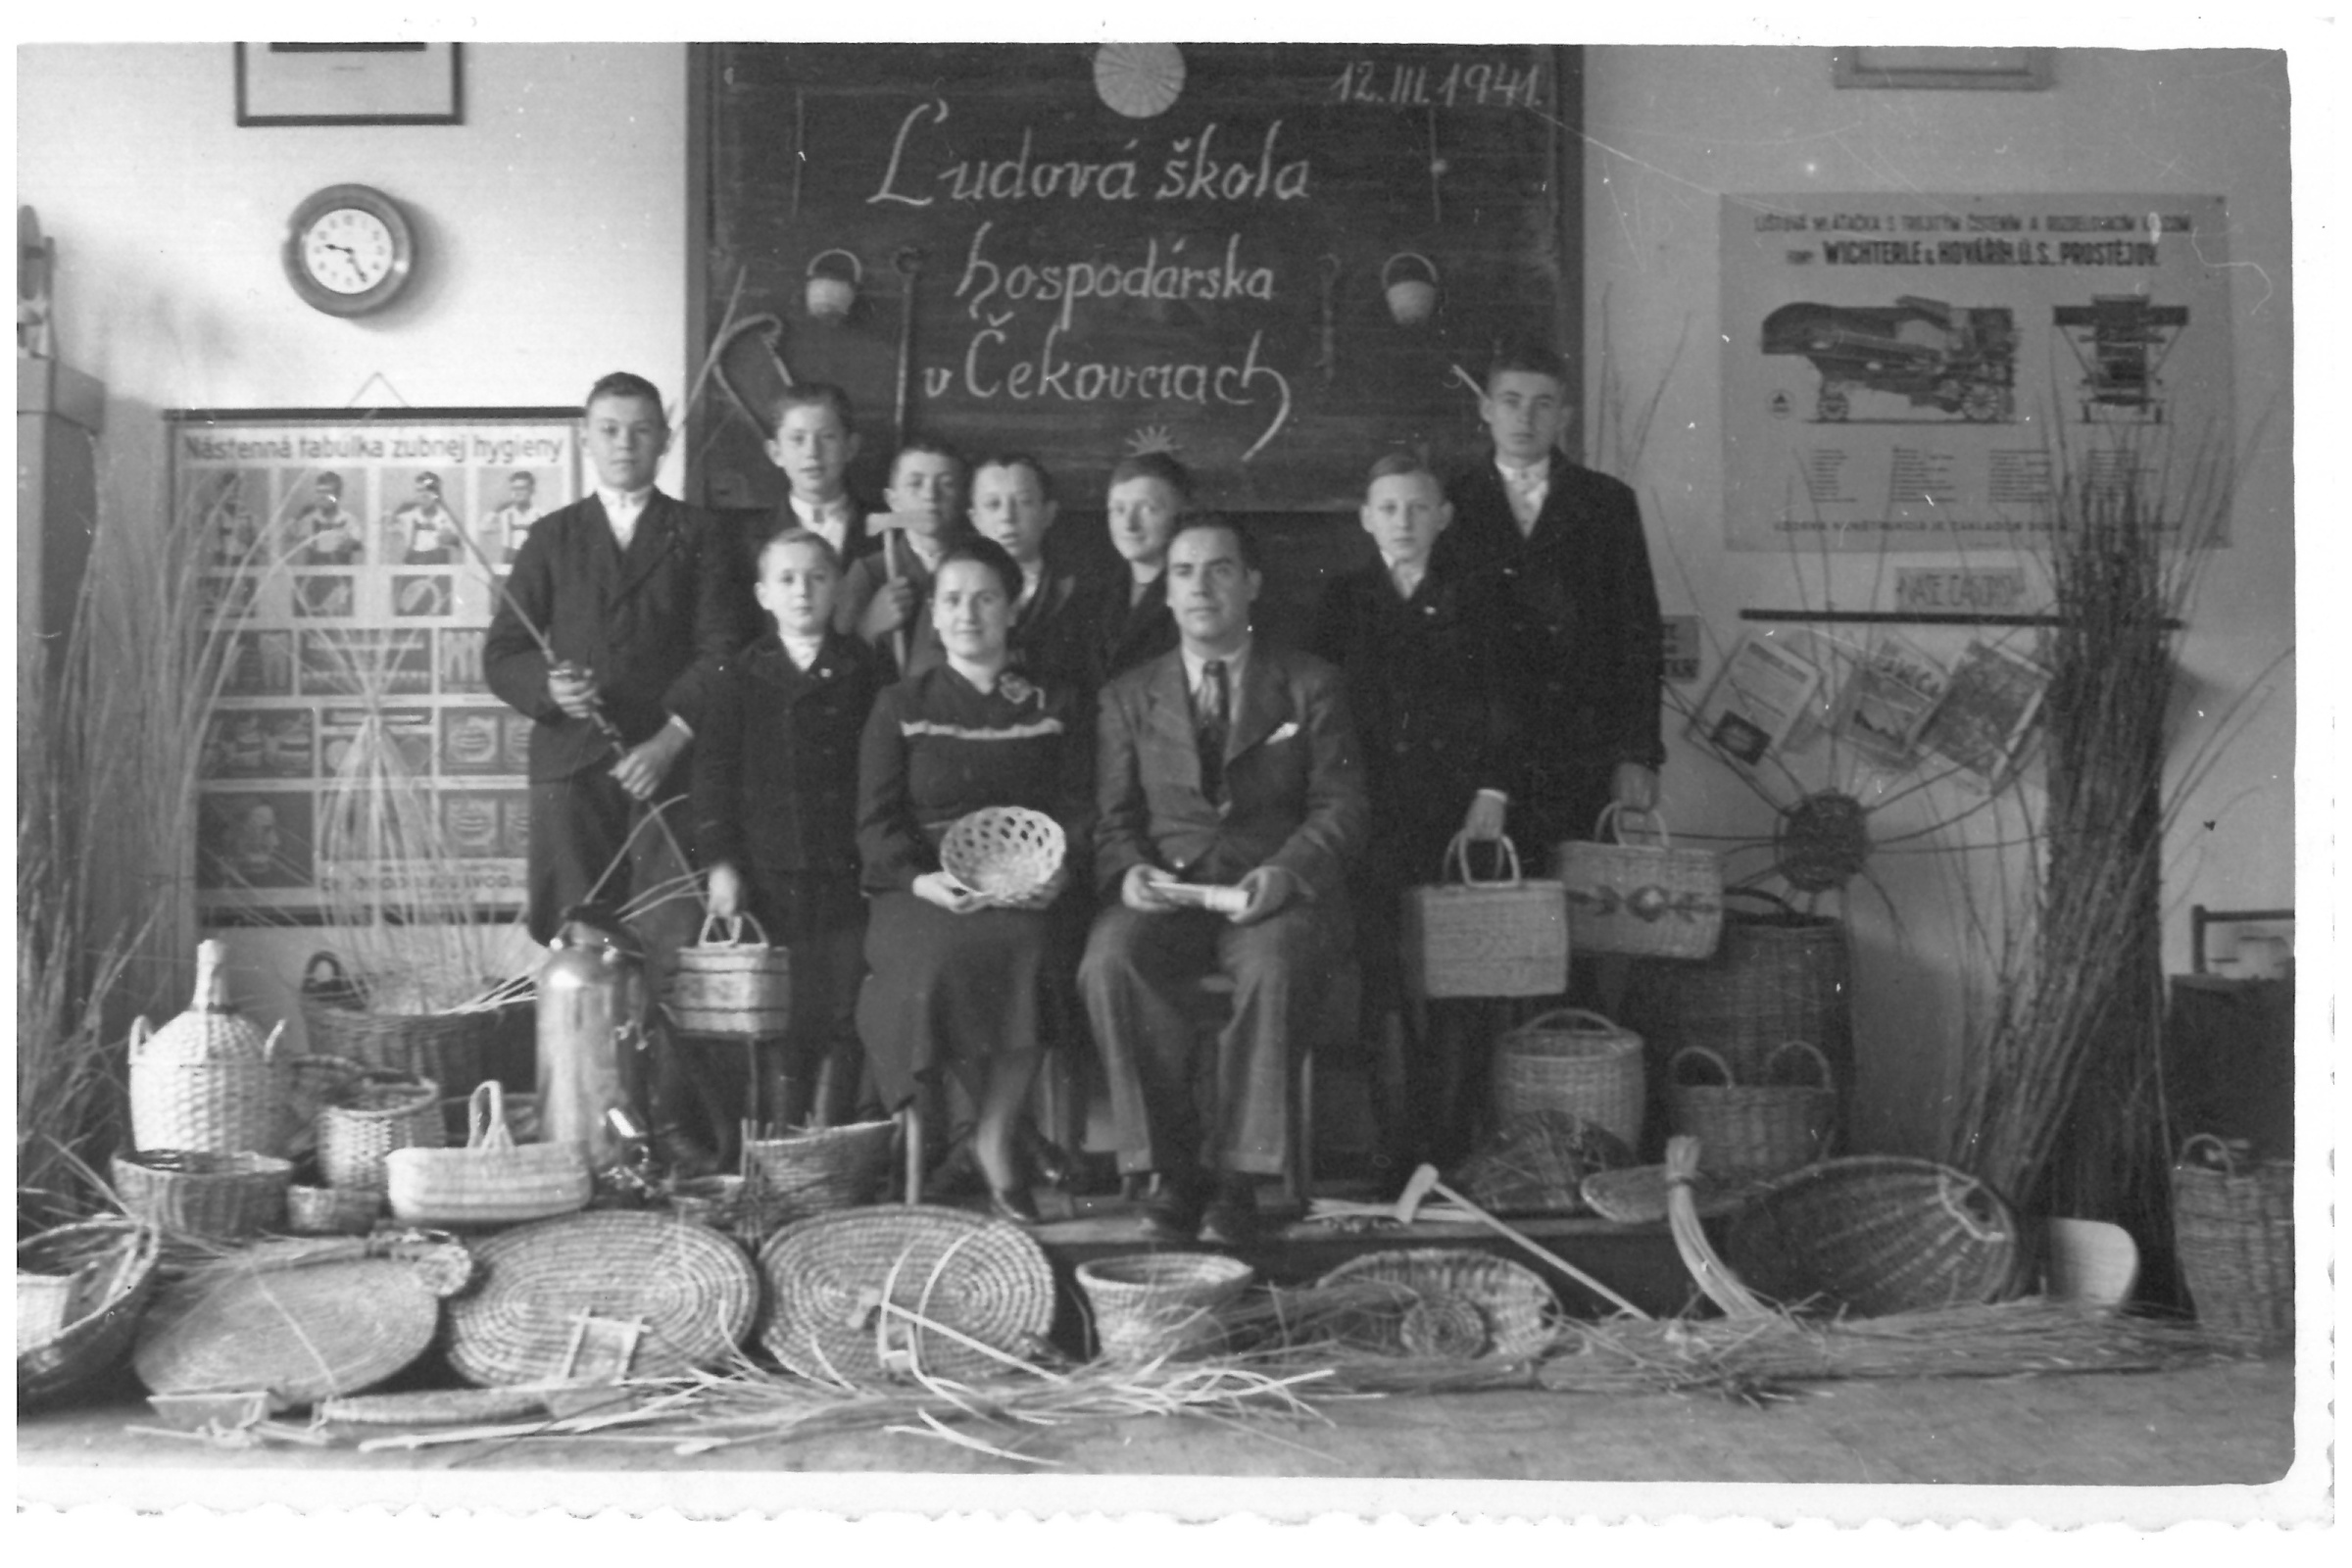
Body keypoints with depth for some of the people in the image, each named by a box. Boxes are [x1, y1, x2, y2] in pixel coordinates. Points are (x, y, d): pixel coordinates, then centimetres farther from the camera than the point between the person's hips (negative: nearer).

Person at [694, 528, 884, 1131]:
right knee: (786, 1022, 3)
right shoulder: (743, 677, 4)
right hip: (772, 874, 0)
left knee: (848, 1018, 1)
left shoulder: (863, 670, 4)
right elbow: (713, 771, 2)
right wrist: (719, 860, -5)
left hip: (848, 873, 0)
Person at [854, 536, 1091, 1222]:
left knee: (1023, 947, -34)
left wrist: (1059, 870, -11)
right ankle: (1003, 1140, -17)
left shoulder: (1050, 708, 17)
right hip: (923, 889, 0)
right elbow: (876, 820, 5)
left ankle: (995, 1137, -19)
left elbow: (1076, 807, 11)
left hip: (1023, 888, 1)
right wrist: (920, 879, -15)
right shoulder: (900, 707, 13)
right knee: (945, 952, -34)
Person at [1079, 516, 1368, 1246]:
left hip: (1273, 889, -2)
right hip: (1164, 888, 2)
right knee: (1110, 962, -31)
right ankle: (1173, 1167, -21)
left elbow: (1340, 805, 4)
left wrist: (1286, 872, -15)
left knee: (1275, 964, -36)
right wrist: (1128, 870, -11)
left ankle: (1236, 1172, -24)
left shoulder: (1309, 685, 12)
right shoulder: (1128, 696, 18)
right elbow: (1112, 816, 12)